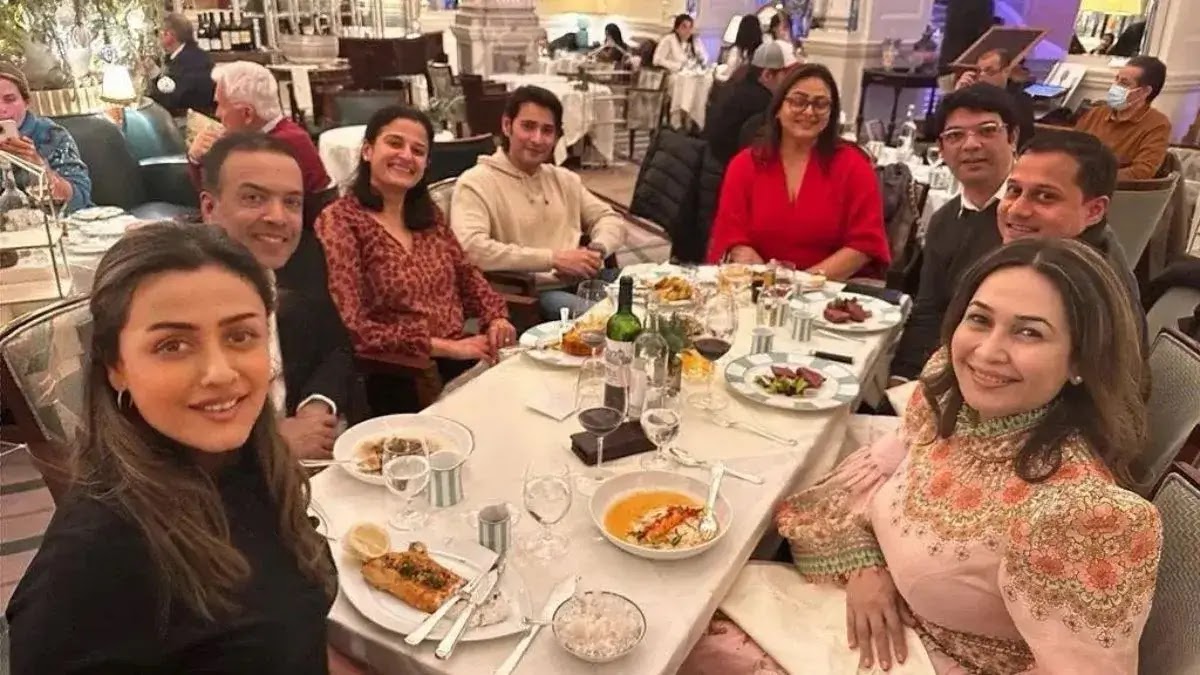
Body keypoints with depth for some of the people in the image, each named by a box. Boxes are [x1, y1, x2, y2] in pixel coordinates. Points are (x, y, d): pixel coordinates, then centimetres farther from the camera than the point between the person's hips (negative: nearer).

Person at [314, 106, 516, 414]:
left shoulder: (429, 214, 13)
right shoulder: (339, 221, -7)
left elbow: (467, 274, 19)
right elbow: (350, 329, -15)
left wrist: (496, 318, -2)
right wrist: (444, 347, -17)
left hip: (462, 358, 7)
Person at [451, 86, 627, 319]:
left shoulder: (564, 179, 19)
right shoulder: (476, 182, -3)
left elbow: (611, 219, 21)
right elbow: (472, 249, -19)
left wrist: (597, 249, -4)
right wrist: (554, 258, -18)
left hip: (584, 280, 7)